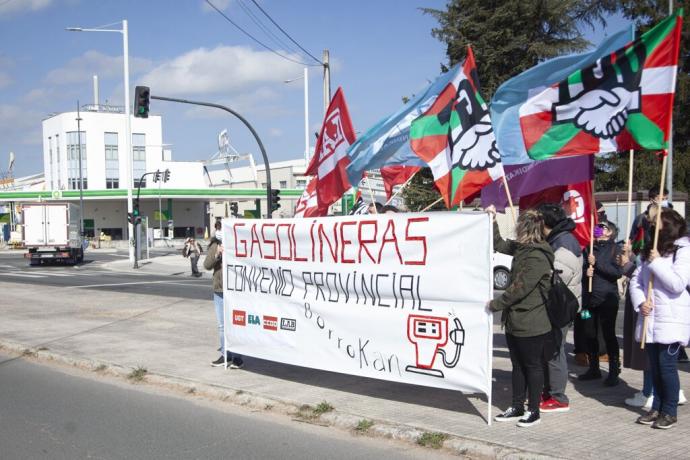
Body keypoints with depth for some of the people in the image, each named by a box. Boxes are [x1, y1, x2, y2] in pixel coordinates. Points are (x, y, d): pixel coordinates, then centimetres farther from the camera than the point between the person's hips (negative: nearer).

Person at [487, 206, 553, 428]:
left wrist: (495, 304, -13)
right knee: (518, 365, 16)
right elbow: (498, 244, 23)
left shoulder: (537, 257, -21)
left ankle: (533, 411, 16)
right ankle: (517, 408, 26)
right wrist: (493, 221, 12)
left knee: (533, 366, 5)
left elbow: (519, 288, -22)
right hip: (515, 320, 9)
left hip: (531, 324, -9)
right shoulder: (521, 248, 7)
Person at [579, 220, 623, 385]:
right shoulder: (588, 249, 12)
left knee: (608, 334, -2)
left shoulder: (614, 249, -1)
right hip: (589, 298, 5)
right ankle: (593, 369, 23)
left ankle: (614, 372, 8)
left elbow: (618, 272, -12)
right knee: (589, 334, 9)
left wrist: (596, 263, -15)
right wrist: (586, 271, -8)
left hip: (607, 298, -4)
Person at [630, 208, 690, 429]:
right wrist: (640, 302, -5)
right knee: (655, 366, 12)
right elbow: (636, 280, 12)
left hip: (672, 320, -6)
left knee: (667, 365, -3)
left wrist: (657, 262, -15)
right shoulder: (650, 250, 15)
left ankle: (670, 412, 9)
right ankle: (657, 408, 23)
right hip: (650, 319, 7)